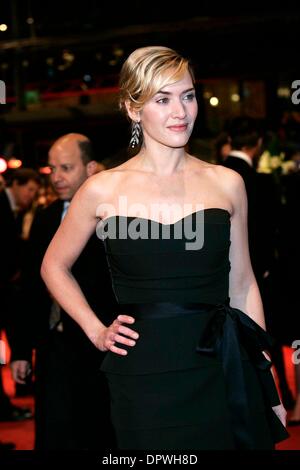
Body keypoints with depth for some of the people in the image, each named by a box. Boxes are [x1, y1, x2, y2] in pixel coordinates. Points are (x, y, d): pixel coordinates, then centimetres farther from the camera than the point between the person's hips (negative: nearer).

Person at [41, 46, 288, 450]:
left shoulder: (226, 183, 5)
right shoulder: (103, 190, 0)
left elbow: (242, 284, 10)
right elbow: (54, 267, 15)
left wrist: (268, 383, 8)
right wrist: (96, 331, 5)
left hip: (223, 371, 2)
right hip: (145, 379, -1)